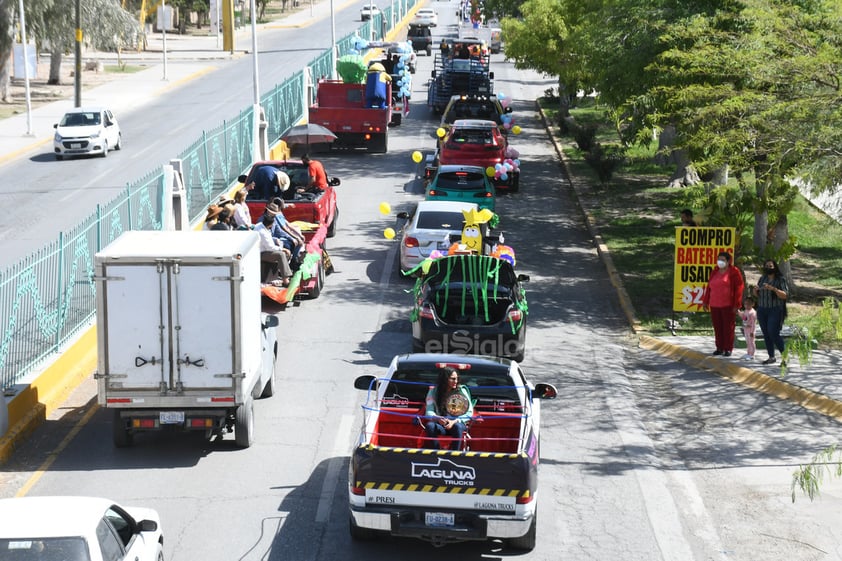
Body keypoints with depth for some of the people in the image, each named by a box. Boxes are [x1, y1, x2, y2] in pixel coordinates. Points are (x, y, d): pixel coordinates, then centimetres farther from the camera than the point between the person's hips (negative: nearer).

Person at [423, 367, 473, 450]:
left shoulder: (462, 391, -1)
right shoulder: (433, 392, 1)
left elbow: (469, 412, -5)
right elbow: (429, 412, -6)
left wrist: (454, 421, -20)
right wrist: (438, 419, -29)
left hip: (457, 423, -1)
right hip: (440, 424, 1)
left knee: (457, 426, -36)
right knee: (430, 425, -32)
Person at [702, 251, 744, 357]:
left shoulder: (734, 272, -3)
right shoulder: (715, 272, 15)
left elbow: (738, 288, -7)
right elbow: (709, 287, 19)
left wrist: (736, 304, -12)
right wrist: (705, 301, 17)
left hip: (728, 305, -5)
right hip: (715, 305, 6)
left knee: (728, 327, -1)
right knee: (717, 327, 6)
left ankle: (728, 348, 5)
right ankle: (720, 348, 15)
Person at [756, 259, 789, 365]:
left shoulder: (780, 279, -4)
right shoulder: (762, 278, 12)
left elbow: (785, 295, -11)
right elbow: (757, 295, 18)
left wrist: (773, 289, -24)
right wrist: (756, 290, -5)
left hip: (775, 310, -6)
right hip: (762, 310, 6)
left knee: (773, 334, -14)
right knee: (766, 334, 4)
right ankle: (771, 357, 12)